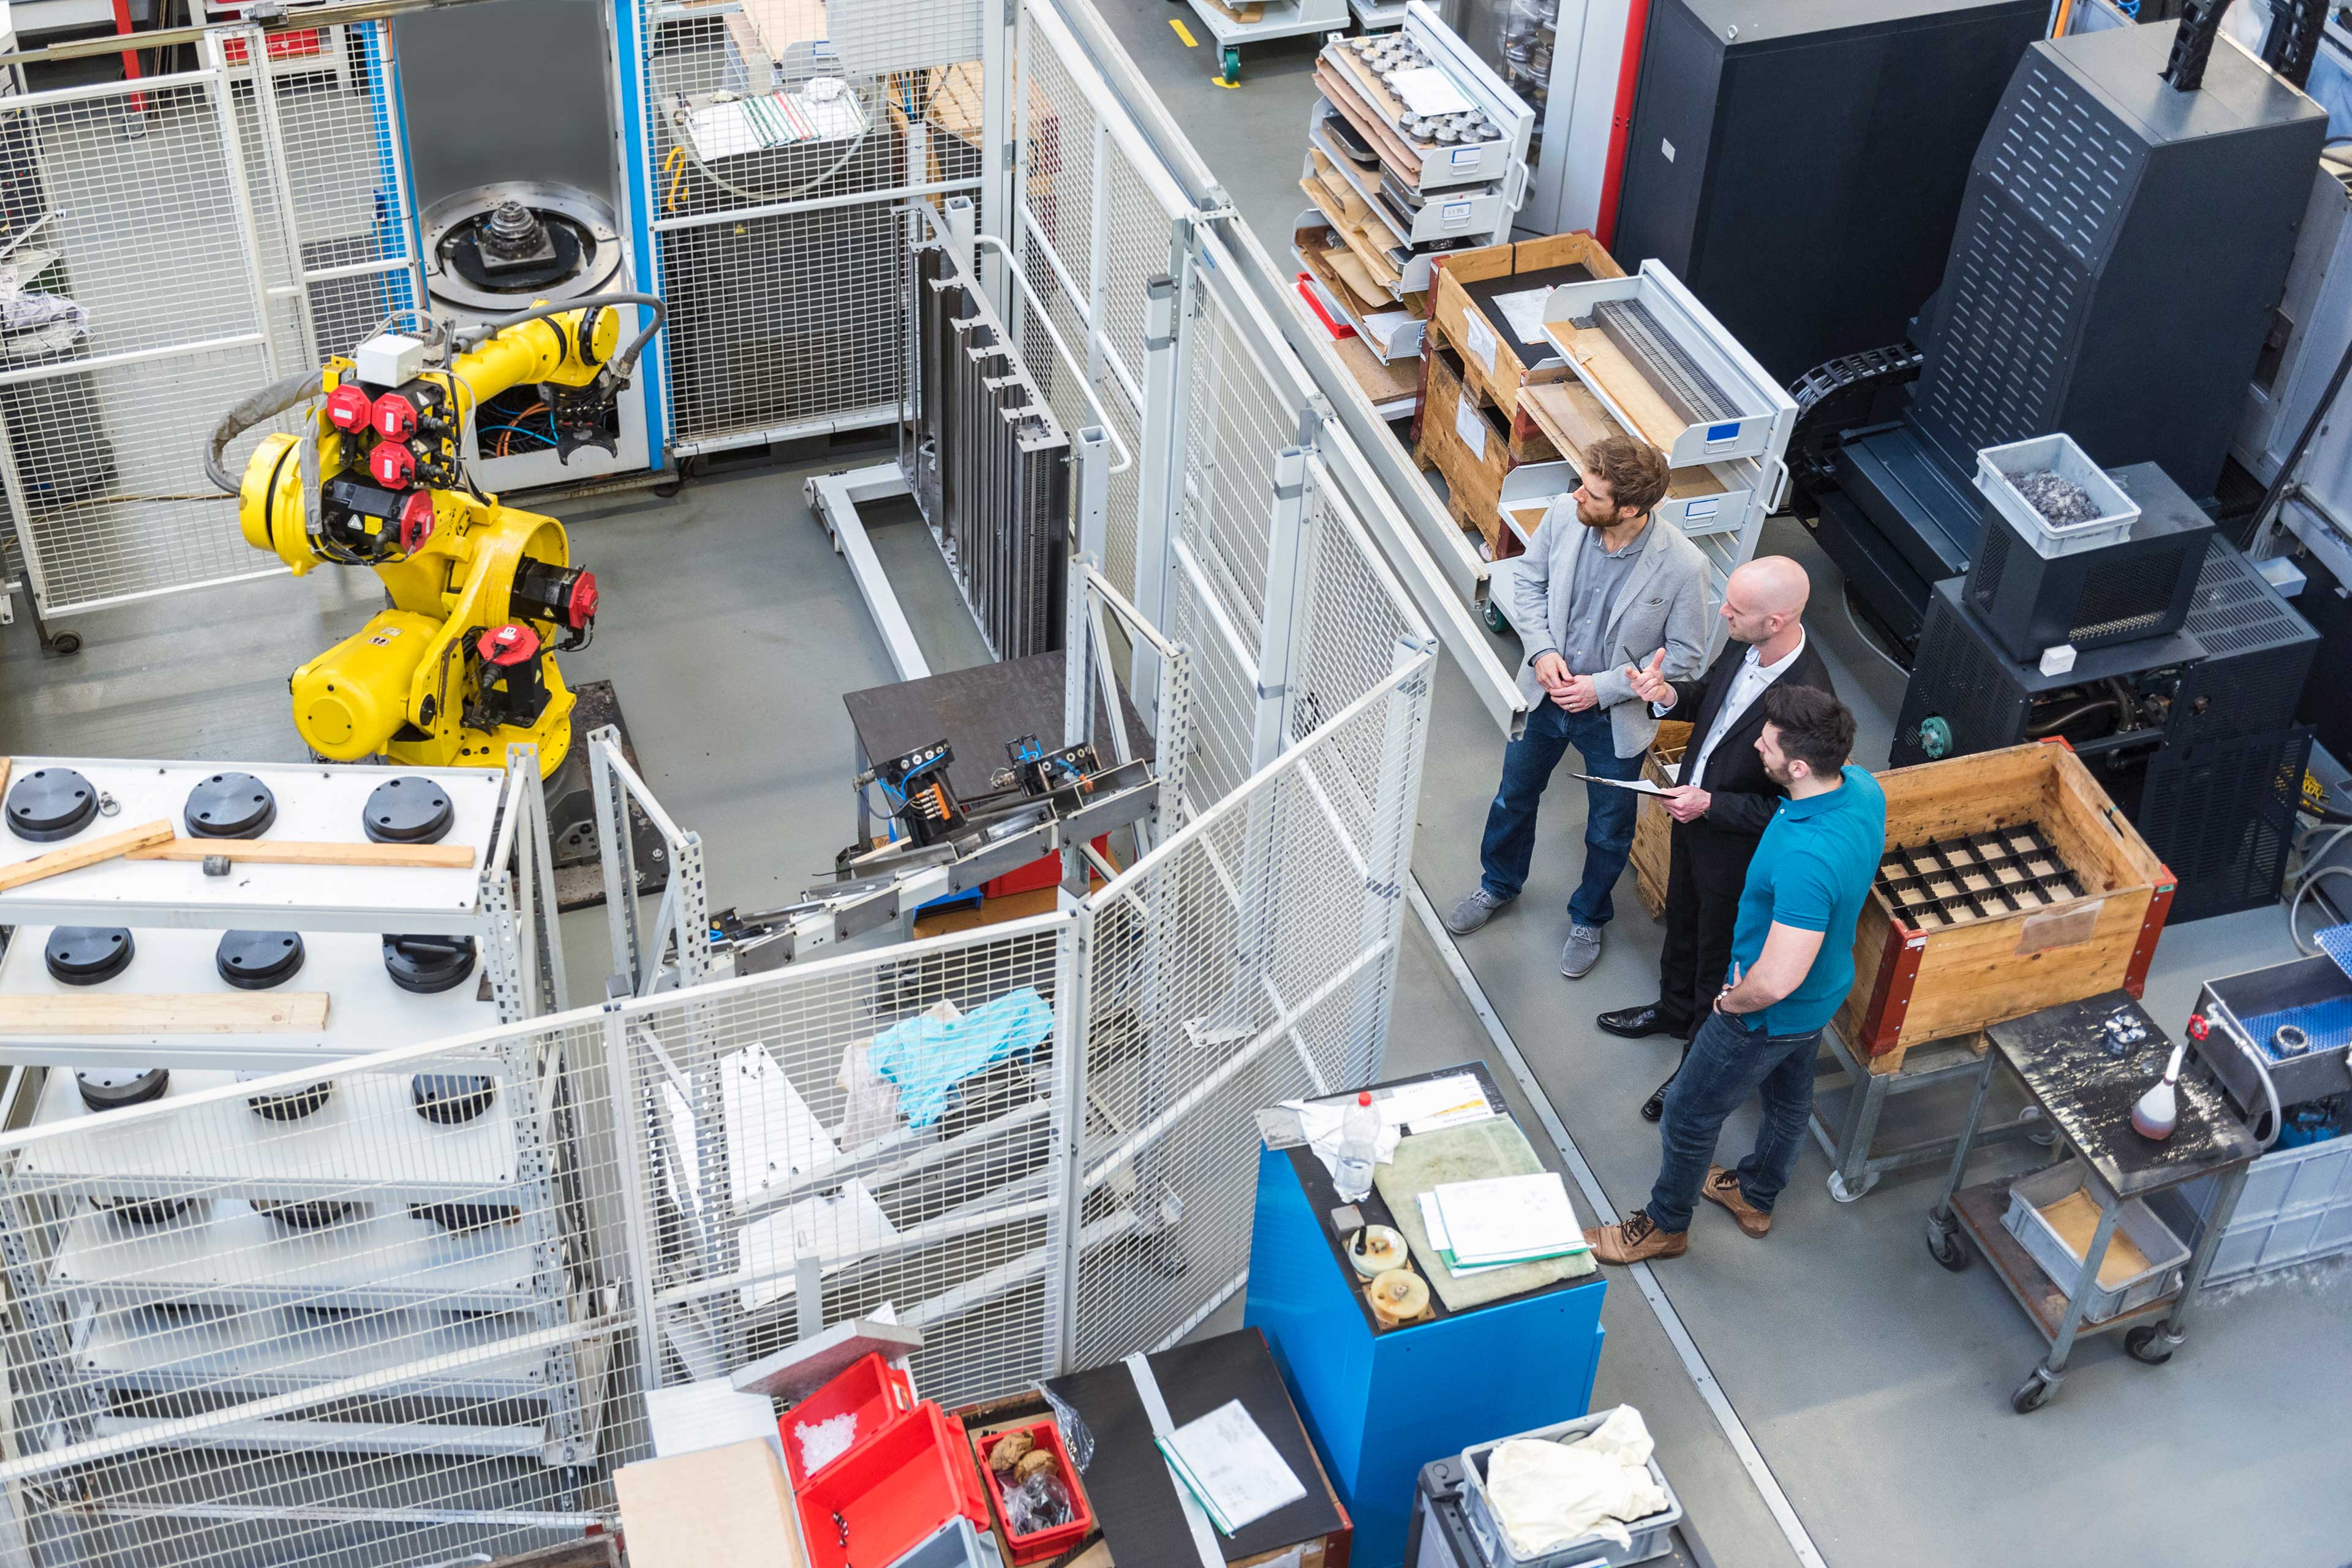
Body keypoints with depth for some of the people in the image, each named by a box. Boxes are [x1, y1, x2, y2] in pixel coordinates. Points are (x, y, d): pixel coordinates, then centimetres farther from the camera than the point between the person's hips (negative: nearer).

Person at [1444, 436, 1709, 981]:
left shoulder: (1682, 567, -30)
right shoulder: (1564, 515, -20)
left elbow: (1684, 655, -16)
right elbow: (1527, 579, -1)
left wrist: (1604, 687, -21)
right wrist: (1542, 650, -15)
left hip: (1614, 717, -3)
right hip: (1546, 693, 3)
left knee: (1609, 833, 19)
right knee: (1514, 798, 26)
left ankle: (1588, 918, 48)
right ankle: (1498, 884, 55)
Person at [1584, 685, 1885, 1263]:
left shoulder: (1806, 860, -44)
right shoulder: (1861, 784, -17)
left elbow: (1775, 981, -41)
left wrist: (1732, 1001, -19)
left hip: (1771, 1014, -8)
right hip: (1825, 989, 8)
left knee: (1689, 1114, 16)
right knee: (1789, 1094, 31)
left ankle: (1665, 1225, 40)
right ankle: (1755, 1197, 57)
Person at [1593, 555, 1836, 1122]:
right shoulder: (1745, 645, -16)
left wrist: (1712, 806, -27)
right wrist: (1670, 696, -14)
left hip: (1738, 847, -7)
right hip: (1692, 813, 7)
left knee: (1719, 958, 17)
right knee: (1682, 922, 32)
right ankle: (1674, 1008, 59)